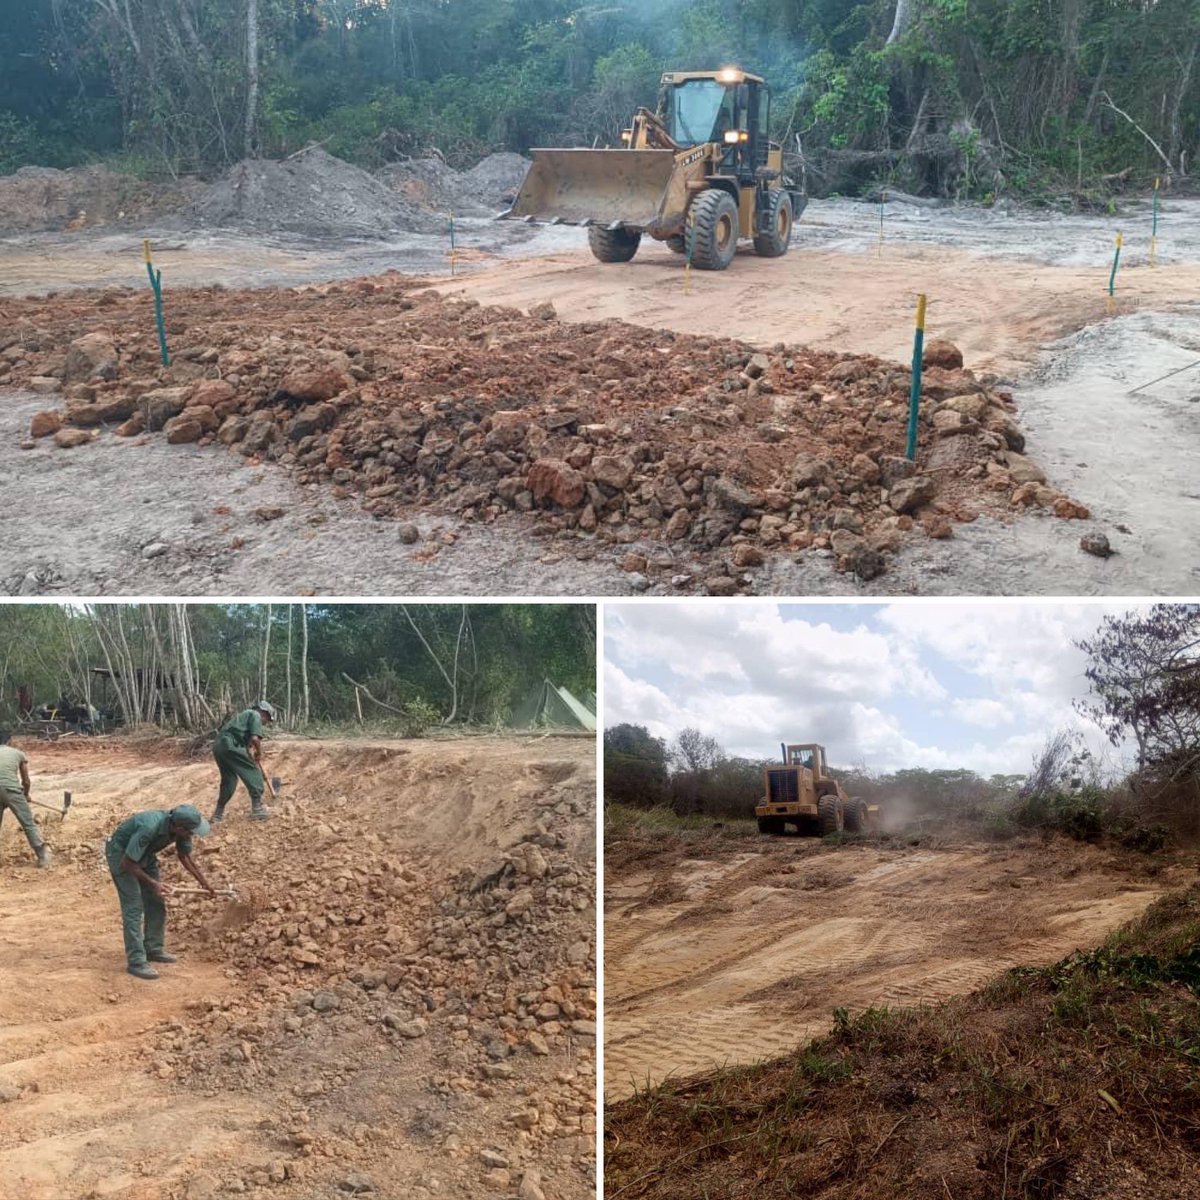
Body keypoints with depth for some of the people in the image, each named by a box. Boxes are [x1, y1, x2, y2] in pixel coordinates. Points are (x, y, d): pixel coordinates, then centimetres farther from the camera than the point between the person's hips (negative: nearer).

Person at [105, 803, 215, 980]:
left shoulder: (180, 829, -18)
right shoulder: (149, 828, -40)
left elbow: (185, 856, 3)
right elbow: (127, 863, -29)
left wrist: (204, 882, 0)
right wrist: (153, 883, -26)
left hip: (145, 853, 8)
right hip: (121, 853, -7)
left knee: (156, 903, 7)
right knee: (134, 907, -12)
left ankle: (154, 949, 19)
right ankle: (136, 962, -9)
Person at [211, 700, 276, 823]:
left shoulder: (245, 715, 32)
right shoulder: (255, 715, 5)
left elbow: (248, 742, 36)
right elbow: (255, 738, -9)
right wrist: (259, 754, 6)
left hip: (218, 746, 9)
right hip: (230, 745, -9)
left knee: (228, 779, 22)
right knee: (253, 773, 1)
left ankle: (218, 813, 25)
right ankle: (257, 809, -1)